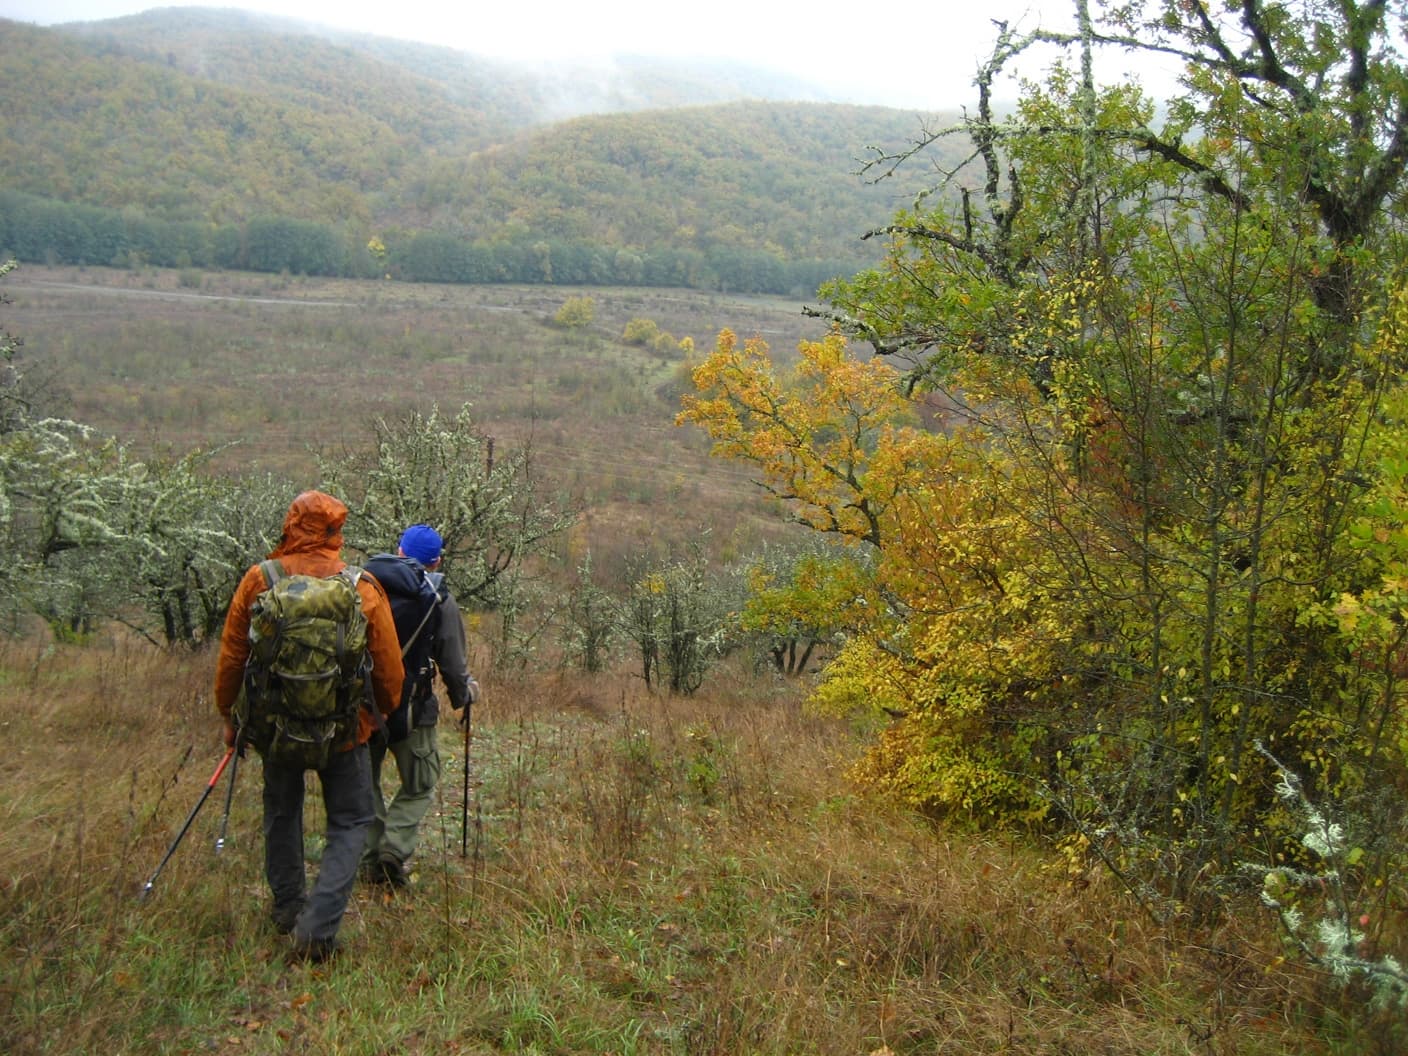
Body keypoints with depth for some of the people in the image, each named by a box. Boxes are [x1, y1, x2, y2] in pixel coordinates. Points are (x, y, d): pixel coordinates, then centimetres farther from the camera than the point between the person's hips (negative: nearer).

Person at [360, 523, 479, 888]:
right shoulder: (439, 599, -5)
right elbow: (453, 664, -3)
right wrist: (465, 696, 16)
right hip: (410, 708, -3)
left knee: (365, 782, 18)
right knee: (419, 786, 12)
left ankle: (372, 860, 18)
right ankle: (394, 850, -3)